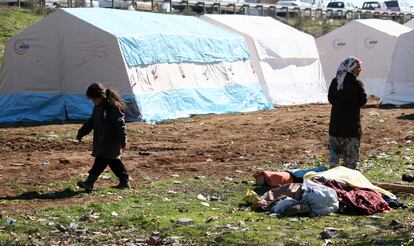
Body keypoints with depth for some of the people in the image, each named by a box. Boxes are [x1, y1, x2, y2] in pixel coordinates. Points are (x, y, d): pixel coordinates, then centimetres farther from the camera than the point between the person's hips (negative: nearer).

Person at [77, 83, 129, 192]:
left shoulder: (113, 106, -16)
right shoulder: (98, 107, 13)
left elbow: (120, 124, -17)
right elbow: (91, 122, 23)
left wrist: (123, 140, -18)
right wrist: (81, 133, 25)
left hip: (110, 141, -9)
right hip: (101, 141, 10)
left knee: (101, 160, -11)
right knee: (113, 160, 12)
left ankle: (89, 182, -14)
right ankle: (124, 180, 19)